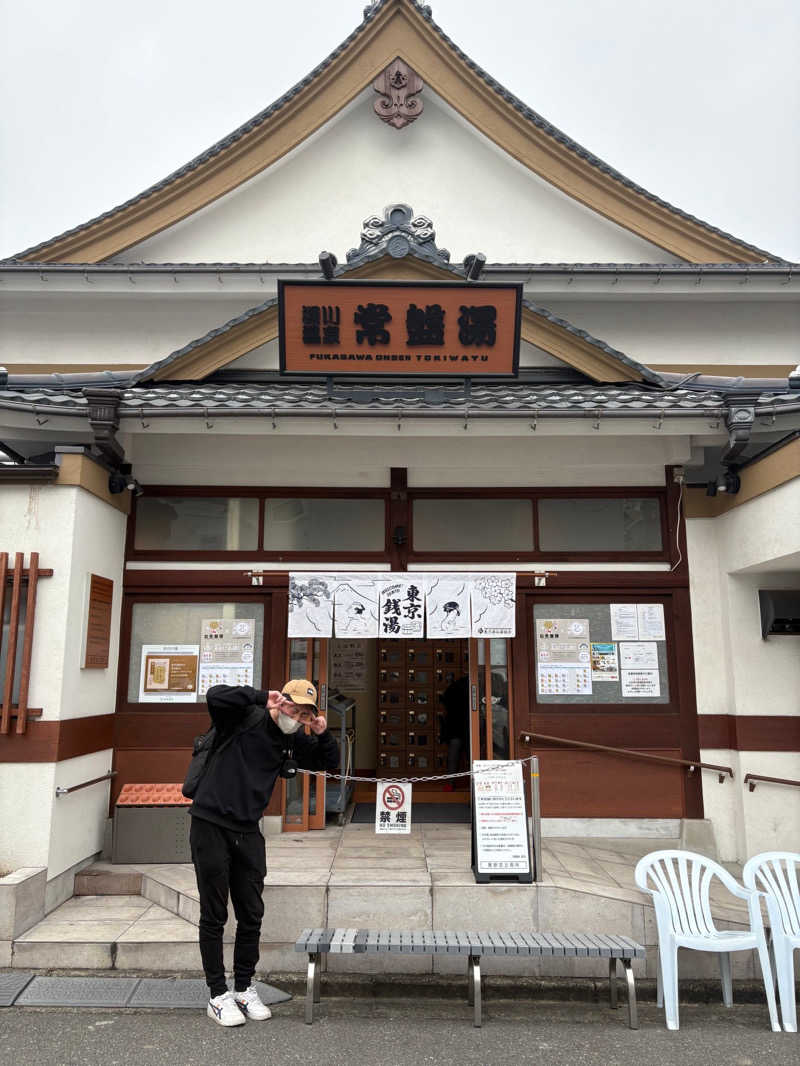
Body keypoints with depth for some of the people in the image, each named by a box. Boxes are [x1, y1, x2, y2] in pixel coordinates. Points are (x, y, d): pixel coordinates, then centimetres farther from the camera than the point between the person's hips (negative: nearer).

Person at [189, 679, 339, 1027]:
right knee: (213, 916, 5)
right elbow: (215, 695, -31)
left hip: (248, 832, 6)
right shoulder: (243, 720, -13)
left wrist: (323, 735, -5)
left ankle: (244, 988, 29)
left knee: (252, 915, 12)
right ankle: (218, 995, 19)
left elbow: (329, 763, 14)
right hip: (210, 825, -6)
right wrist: (262, 697, -28)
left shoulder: (294, 740, 5)